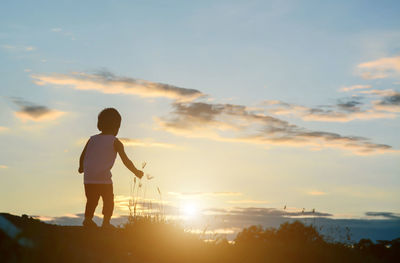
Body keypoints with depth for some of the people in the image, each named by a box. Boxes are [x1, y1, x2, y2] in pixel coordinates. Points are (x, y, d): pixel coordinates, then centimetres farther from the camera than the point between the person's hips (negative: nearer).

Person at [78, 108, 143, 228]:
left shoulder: (92, 139, 12)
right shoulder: (115, 142, 0)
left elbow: (82, 156, 17)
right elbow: (126, 161, -1)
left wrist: (81, 168, 36)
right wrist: (136, 172, 12)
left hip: (88, 178, 5)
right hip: (103, 178, -4)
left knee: (91, 200, 19)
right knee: (108, 200, 8)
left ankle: (88, 219, 10)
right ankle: (106, 222, 0)